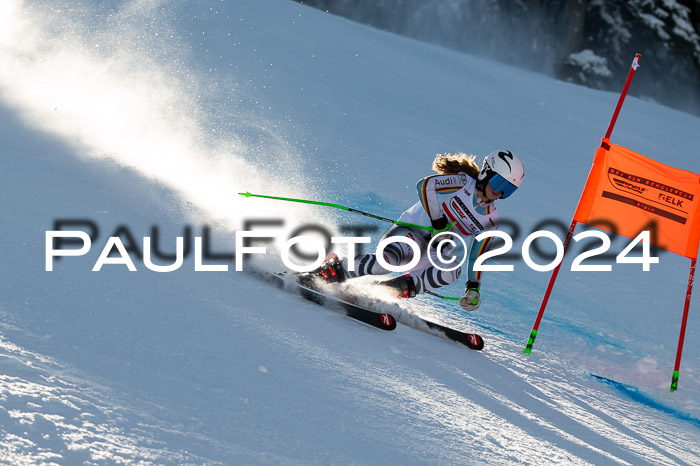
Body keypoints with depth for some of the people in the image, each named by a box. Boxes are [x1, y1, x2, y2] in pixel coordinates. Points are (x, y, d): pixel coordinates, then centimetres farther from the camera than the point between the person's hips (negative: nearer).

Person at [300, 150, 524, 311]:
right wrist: (438, 223, -21)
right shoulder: (462, 182, -6)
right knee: (391, 258, -38)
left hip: (433, 252, 5)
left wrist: (473, 287, -3)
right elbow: (424, 186, -16)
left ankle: (396, 288, -31)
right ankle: (331, 271, -23)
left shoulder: (490, 220, 9)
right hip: (412, 230, -5)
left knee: (452, 270, -31)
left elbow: (477, 255, 11)